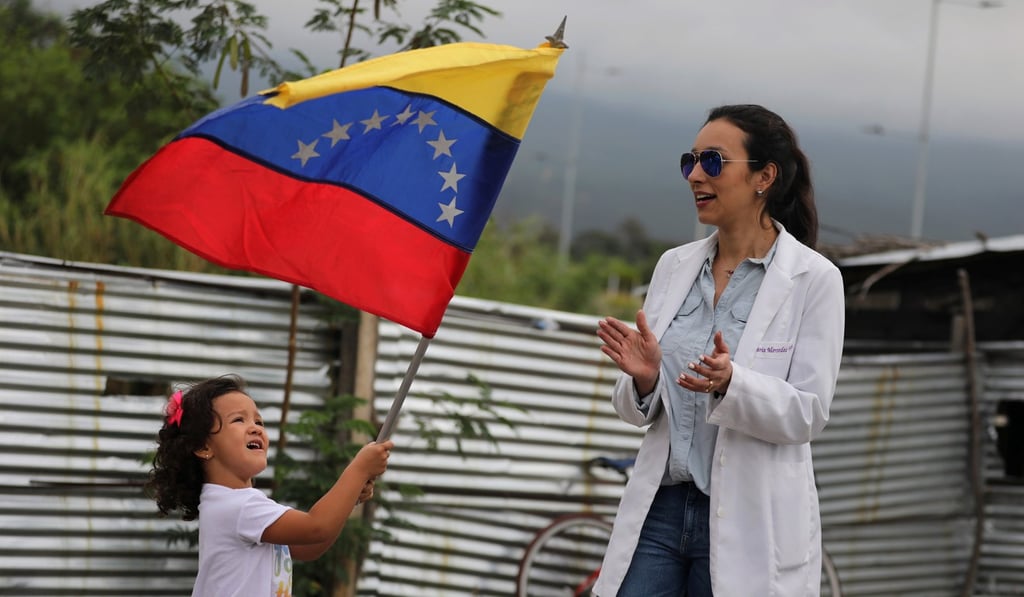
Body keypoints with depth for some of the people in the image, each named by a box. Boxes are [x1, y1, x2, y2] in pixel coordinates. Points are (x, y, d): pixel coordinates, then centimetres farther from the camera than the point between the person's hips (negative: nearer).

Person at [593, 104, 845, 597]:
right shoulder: (674, 266, 9)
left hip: (749, 523, -4)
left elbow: (808, 413, -9)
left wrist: (731, 385, -26)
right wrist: (643, 378, -12)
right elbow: (634, 410, 11)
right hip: (659, 507, 4)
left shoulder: (813, 279, -4)